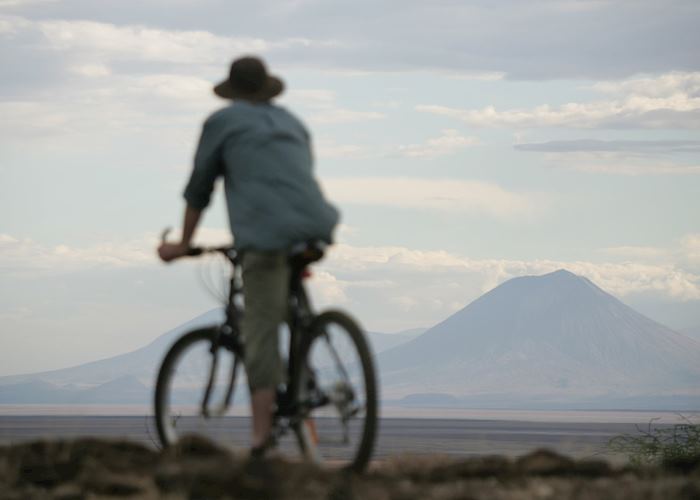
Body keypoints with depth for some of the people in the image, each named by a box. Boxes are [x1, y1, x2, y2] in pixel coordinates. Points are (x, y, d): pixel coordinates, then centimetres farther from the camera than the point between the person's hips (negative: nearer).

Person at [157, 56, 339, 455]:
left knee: (261, 330, -6)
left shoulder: (222, 122, 15)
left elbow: (199, 188, 17)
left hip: (266, 234, -5)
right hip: (316, 226, 5)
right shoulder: (292, 123, 29)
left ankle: (262, 436, -12)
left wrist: (183, 245, 27)